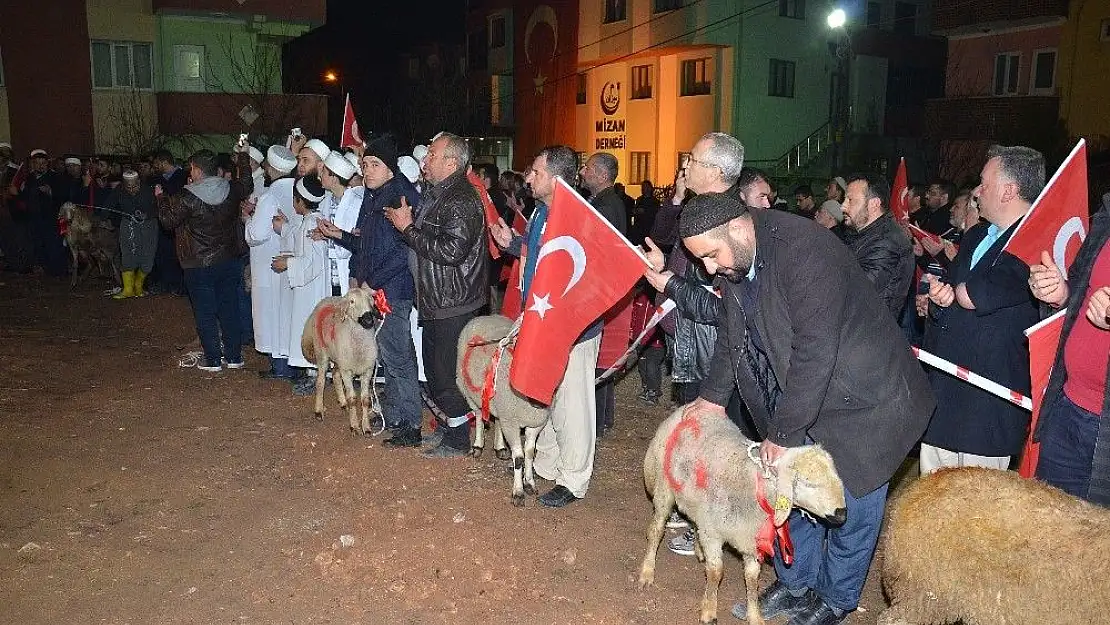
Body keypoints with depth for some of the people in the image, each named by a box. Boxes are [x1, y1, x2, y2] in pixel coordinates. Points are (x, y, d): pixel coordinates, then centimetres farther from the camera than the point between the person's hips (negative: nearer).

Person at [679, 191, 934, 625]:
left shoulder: (805, 251, -29)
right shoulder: (735, 263, -2)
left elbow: (815, 351, -31)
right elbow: (731, 334, 14)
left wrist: (781, 434, -24)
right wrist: (714, 396, 10)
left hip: (862, 402, -7)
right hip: (799, 401, 8)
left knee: (849, 508, 6)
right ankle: (794, 585, 34)